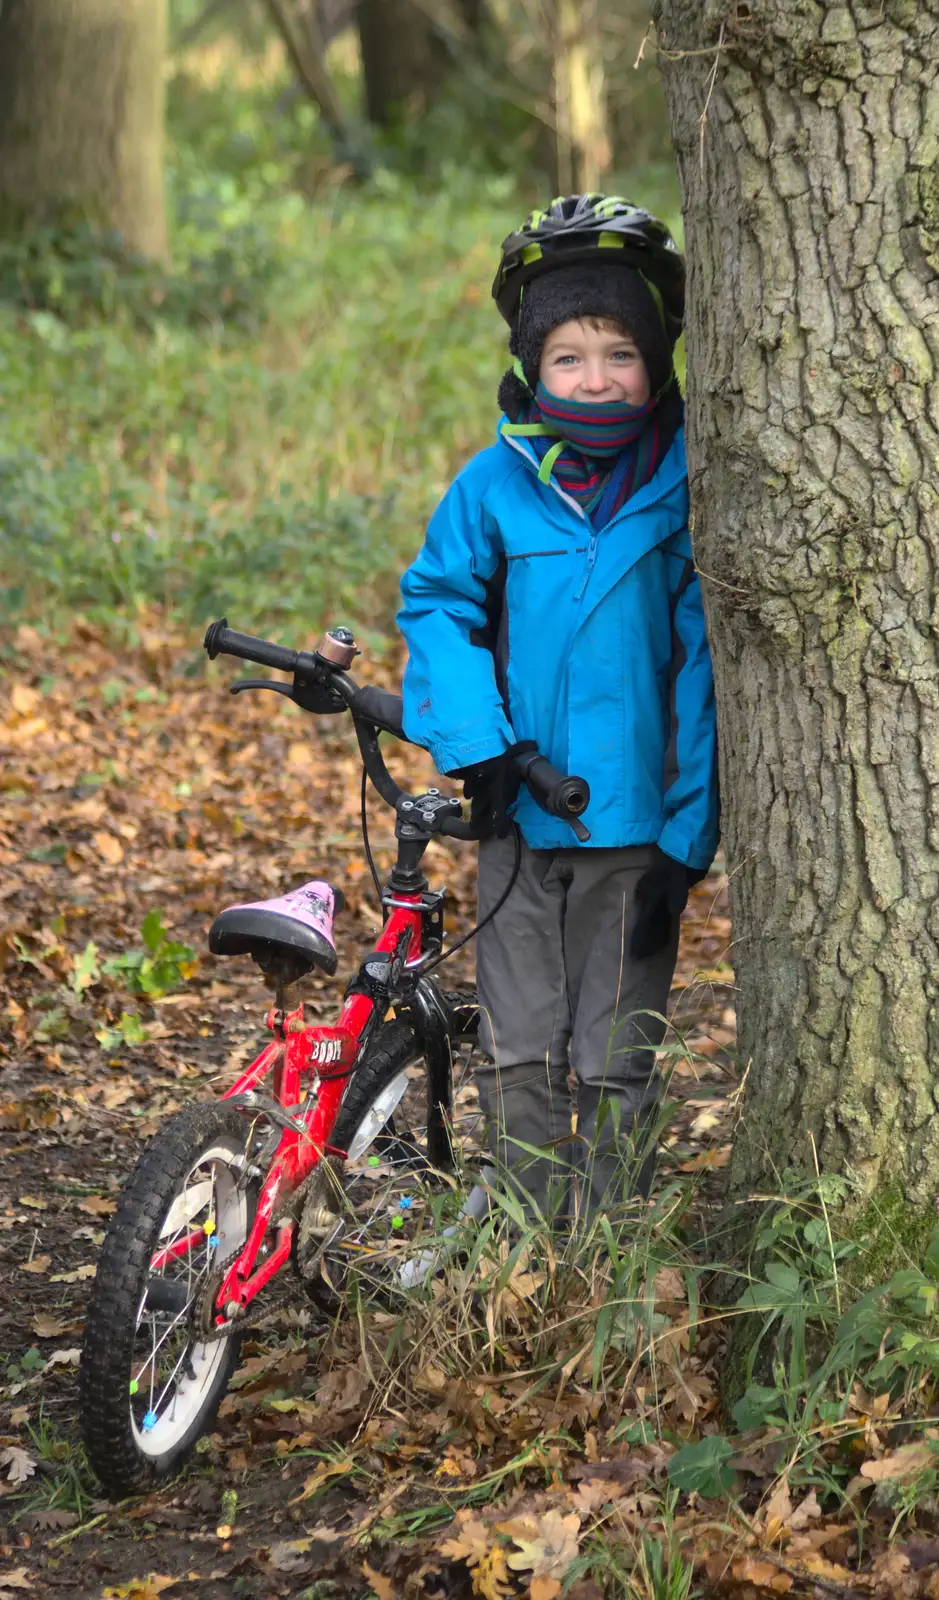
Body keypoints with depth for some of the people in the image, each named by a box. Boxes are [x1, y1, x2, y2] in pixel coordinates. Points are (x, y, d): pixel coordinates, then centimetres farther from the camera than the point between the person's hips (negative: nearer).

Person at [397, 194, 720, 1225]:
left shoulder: (683, 488, -7)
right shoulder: (496, 482, -2)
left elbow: (704, 665, -5)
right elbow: (436, 600, 9)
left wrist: (689, 839, -9)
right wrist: (473, 741, -7)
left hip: (635, 828, -2)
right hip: (520, 822, 2)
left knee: (613, 1063, 6)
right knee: (520, 1058, 5)